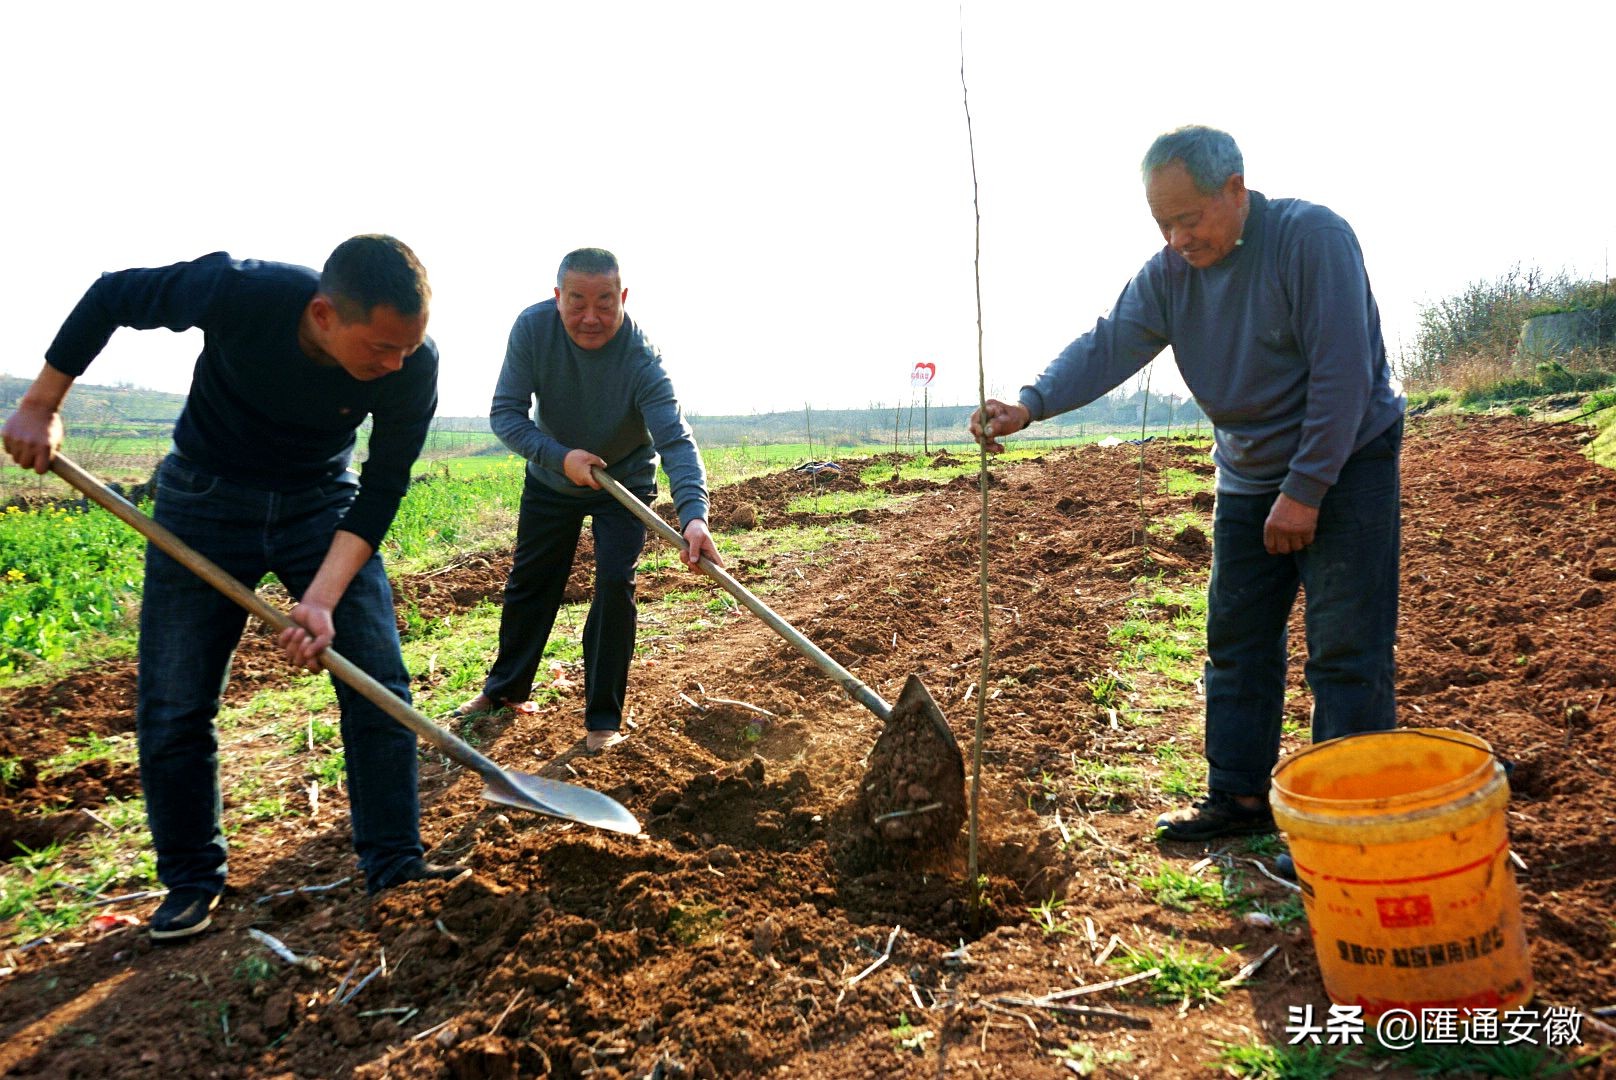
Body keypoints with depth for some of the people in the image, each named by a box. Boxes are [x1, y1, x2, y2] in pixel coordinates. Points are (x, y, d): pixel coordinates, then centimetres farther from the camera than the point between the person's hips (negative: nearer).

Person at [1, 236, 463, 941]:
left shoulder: (413, 366, -25)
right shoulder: (236, 292, -30)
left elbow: (382, 490, -17)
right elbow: (110, 297, -10)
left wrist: (322, 599, -27)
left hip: (323, 503, 1)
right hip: (205, 499, -1)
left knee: (378, 685, -6)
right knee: (172, 707, 1)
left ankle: (392, 862, 8)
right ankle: (192, 879, 19)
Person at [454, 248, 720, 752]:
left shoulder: (641, 356, -32)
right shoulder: (532, 327, -24)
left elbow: (676, 440, -41)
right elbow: (505, 413, -20)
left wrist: (693, 515, -56)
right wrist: (560, 456, -34)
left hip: (624, 481, -3)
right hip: (550, 475, 3)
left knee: (615, 584, -14)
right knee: (529, 582, 14)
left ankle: (604, 718, 0)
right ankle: (505, 689, 35)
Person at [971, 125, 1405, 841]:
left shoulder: (1312, 236, -20)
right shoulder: (1168, 272, -2)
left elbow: (1342, 372, -23)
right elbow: (1108, 345, -13)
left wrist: (1305, 490, -23)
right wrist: (1030, 404, -30)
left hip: (1345, 461, -6)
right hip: (1249, 476, 7)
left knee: (1346, 650, -6)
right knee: (1236, 641, 10)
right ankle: (1240, 795, 21)